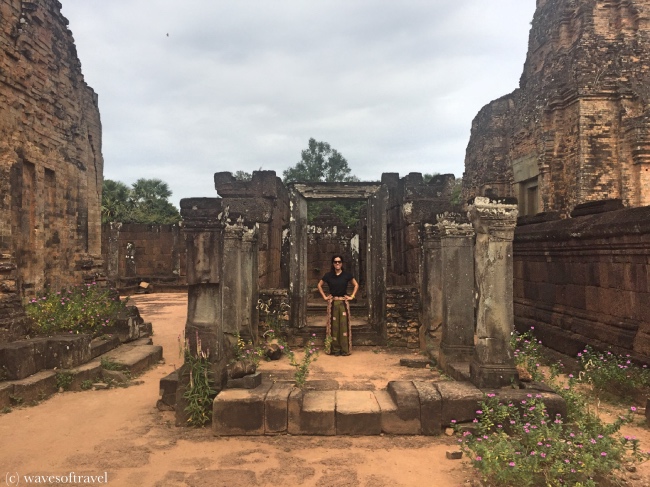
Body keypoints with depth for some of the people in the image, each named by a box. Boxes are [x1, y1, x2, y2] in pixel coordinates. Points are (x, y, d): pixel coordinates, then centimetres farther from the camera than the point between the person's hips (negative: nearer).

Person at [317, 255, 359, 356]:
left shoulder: (347, 275, 1)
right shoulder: (328, 275, 2)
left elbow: (356, 285, 11)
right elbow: (319, 285, 14)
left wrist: (352, 296, 4)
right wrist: (324, 296, 6)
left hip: (344, 302, 0)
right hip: (332, 302, 0)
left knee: (344, 325, -1)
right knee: (334, 325, 0)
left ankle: (345, 350, 5)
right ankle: (335, 349, 7)